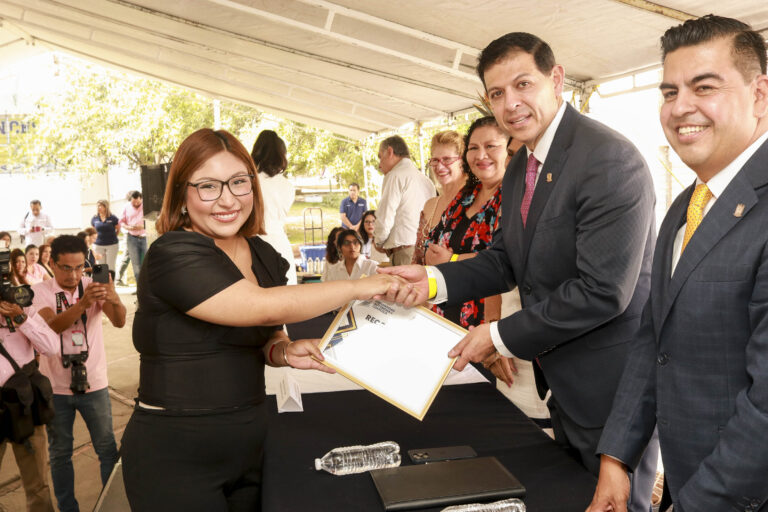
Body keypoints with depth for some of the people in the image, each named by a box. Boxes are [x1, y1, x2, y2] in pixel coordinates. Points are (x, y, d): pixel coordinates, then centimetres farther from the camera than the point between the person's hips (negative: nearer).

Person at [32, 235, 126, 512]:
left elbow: (119, 321, -22)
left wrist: (115, 301, -45)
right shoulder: (41, 291, -8)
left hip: (94, 383, 0)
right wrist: (82, 304, -46)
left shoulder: (94, 285, -6)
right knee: (60, 453, 13)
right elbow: (51, 326, -28)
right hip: (55, 387, 0)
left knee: (108, 449, 5)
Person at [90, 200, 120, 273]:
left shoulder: (112, 218, -7)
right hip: (98, 245, 2)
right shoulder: (94, 219, 1)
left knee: (111, 266, 1)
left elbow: (118, 229, 5)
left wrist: (111, 237, 8)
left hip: (112, 245, -2)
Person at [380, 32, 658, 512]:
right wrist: (433, 279, -8)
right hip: (561, 382, 8)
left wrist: (500, 337, -19)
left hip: (611, 385, -8)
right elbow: (505, 261, 9)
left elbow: (603, 290, -26)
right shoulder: (519, 169, 7)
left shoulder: (611, 160, -22)